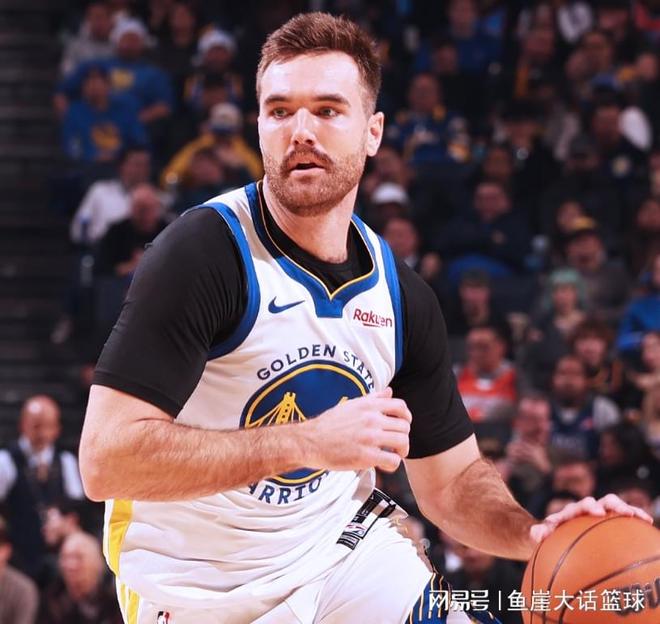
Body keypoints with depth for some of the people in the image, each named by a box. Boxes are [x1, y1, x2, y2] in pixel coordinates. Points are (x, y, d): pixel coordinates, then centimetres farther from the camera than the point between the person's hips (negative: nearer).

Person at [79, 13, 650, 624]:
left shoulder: (401, 296, -2)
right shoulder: (202, 253, -21)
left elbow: (451, 480, 7)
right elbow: (106, 458, -29)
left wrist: (533, 534, -15)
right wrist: (308, 443, -34)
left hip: (347, 548, 5)